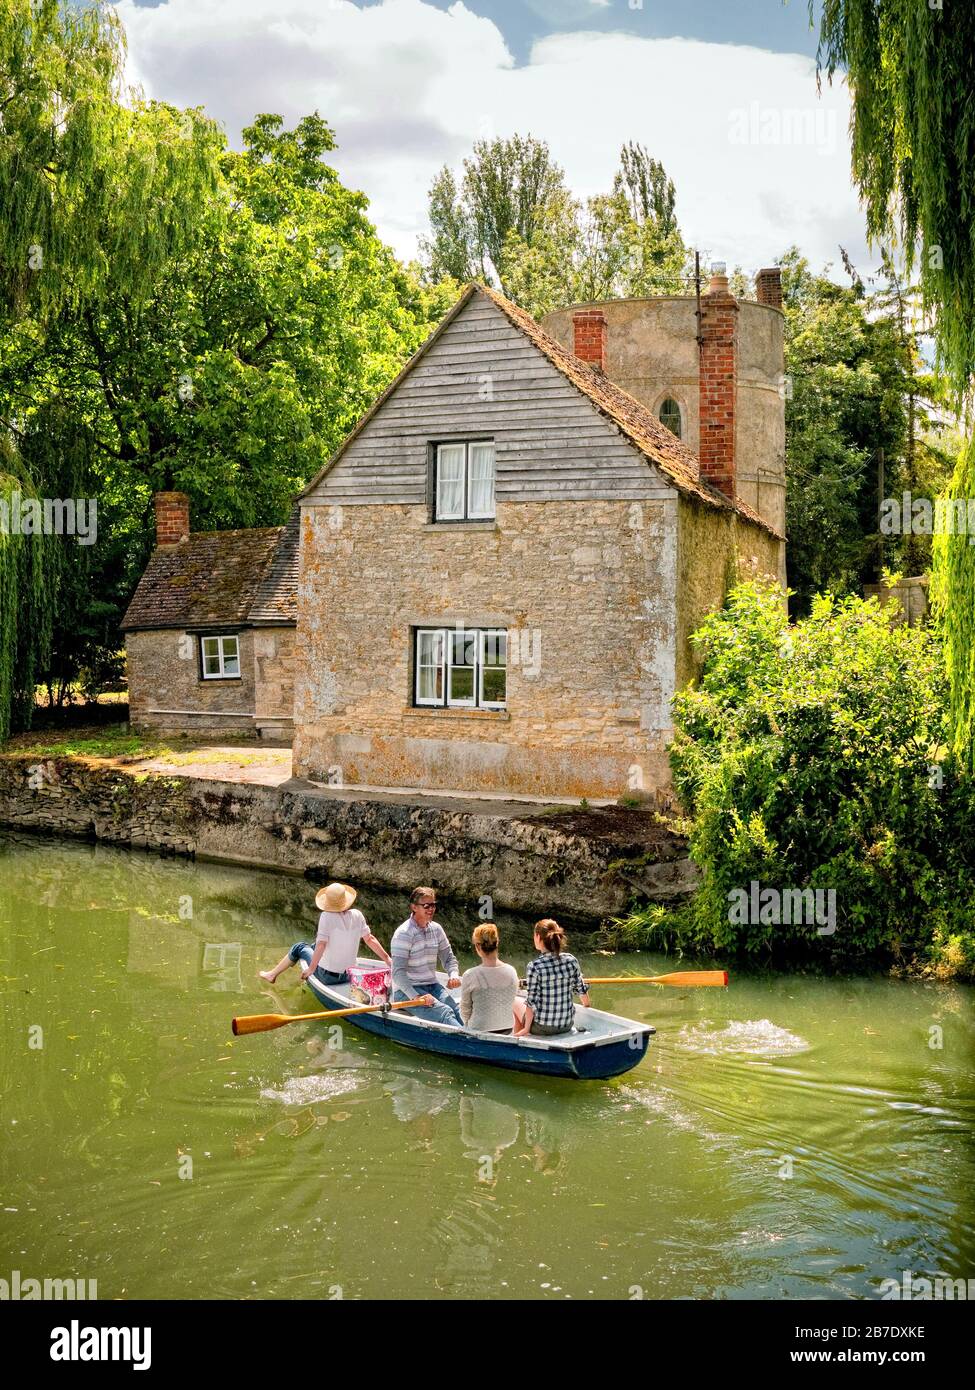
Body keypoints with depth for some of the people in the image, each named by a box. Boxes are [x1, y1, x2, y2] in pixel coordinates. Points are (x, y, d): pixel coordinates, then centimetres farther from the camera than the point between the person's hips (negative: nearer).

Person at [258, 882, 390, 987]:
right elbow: (370, 939, -3)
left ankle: (272, 975, 35)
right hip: (349, 976, 5)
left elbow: (321, 944, -25)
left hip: (327, 976, -5)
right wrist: (387, 959, 5)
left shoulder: (326, 916, -20)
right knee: (314, 946, 29)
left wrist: (311, 968, -17)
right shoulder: (357, 915, -7)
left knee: (299, 947, 18)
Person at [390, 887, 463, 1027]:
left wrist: (453, 975, -7)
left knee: (456, 1011, -22)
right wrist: (416, 997, -31)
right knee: (444, 1013, -31)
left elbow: (449, 958, 17)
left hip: (432, 986, 7)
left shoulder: (436, 929, 9)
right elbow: (398, 973, -18)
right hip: (406, 991, -7)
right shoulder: (403, 934, -13)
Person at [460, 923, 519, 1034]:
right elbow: (511, 1002, 6)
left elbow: (465, 1010, -5)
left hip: (480, 1032, -4)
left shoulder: (470, 976, -19)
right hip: (507, 1028, 4)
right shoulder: (511, 972, -8)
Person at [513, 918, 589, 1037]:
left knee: (516, 1003, 25)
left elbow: (531, 1001, -18)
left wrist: (526, 1029, -5)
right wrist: (587, 1006, 24)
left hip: (542, 1028, -4)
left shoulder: (535, 967, -22)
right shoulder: (571, 960, -9)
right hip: (567, 1025, 4)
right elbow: (581, 989, 3)